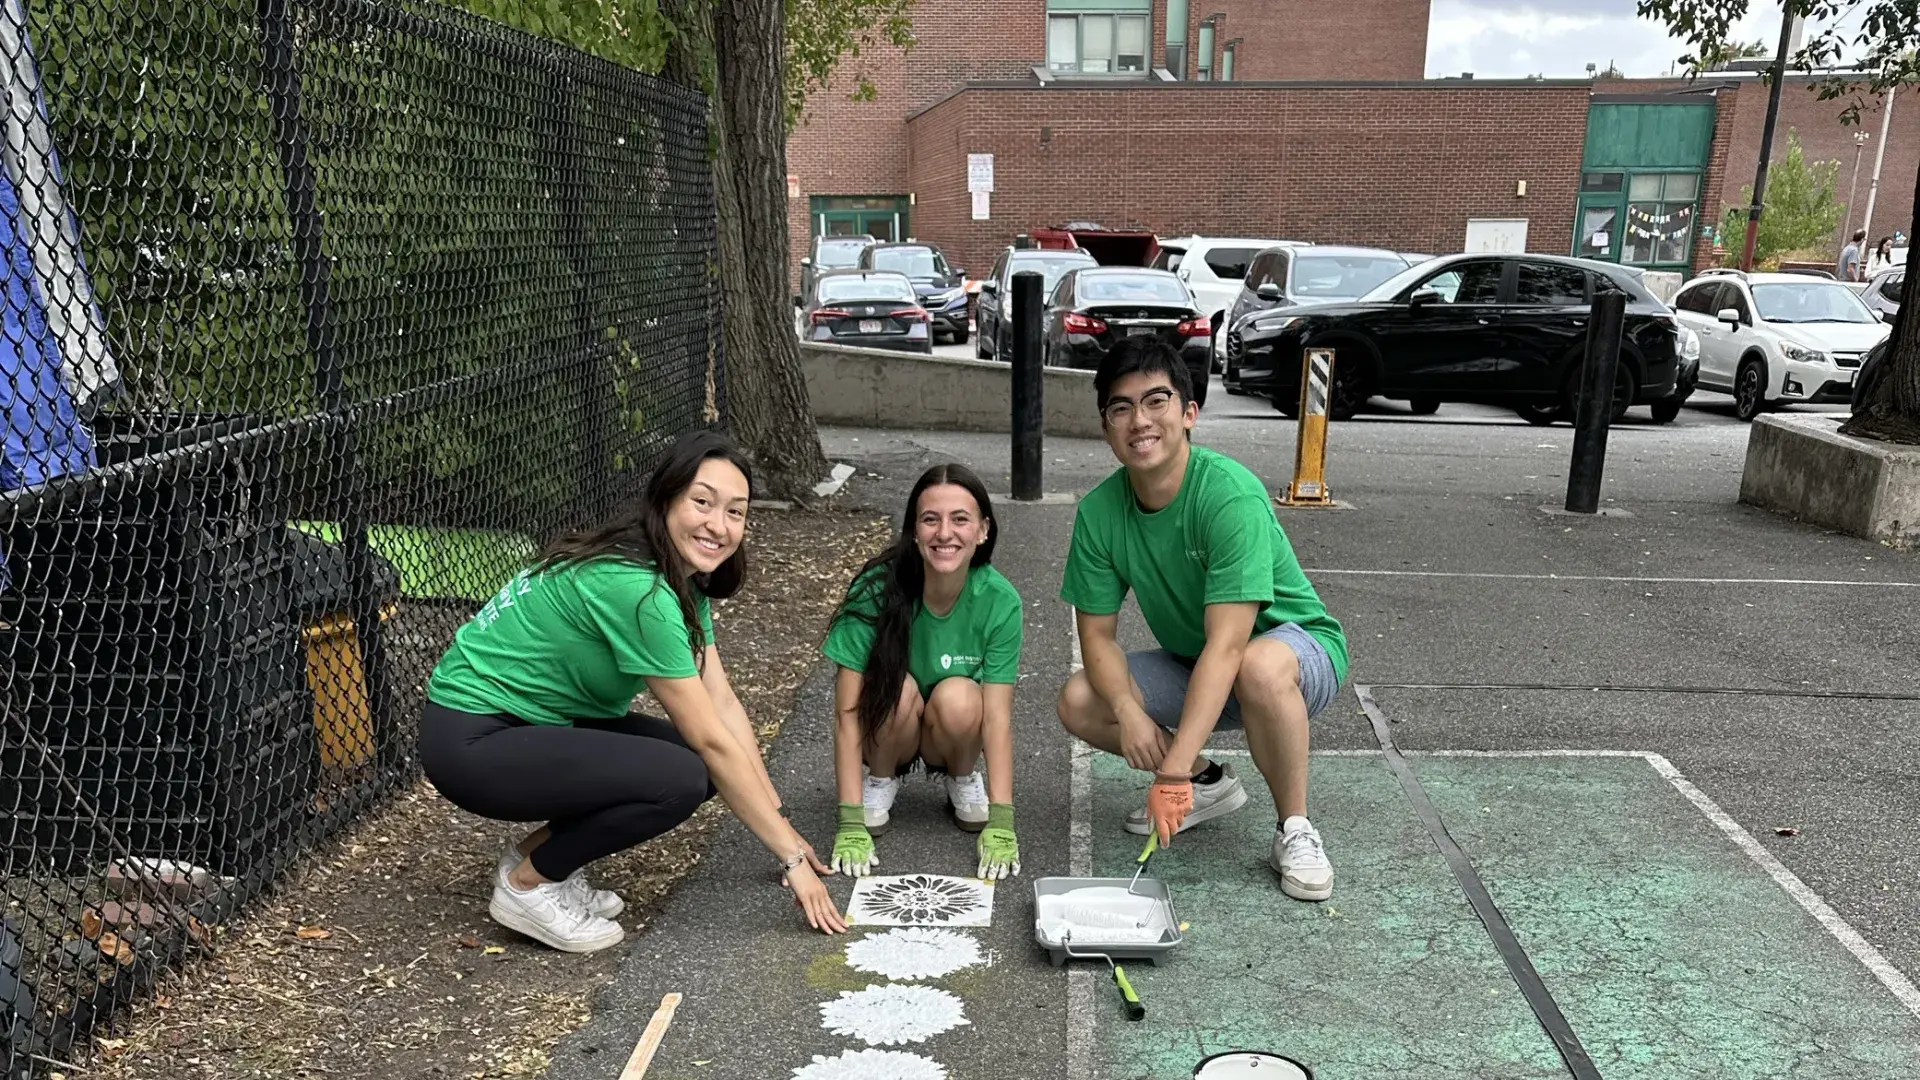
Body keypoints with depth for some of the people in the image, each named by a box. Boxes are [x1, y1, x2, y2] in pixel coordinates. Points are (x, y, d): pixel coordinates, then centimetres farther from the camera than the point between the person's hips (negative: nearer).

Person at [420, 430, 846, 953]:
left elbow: (723, 704, 2)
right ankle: (529, 881, -3)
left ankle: (541, 848, 10)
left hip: (540, 721, 9)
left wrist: (782, 825, 1)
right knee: (680, 778, -25)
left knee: (709, 768, -3)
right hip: (471, 739, -9)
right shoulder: (635, 588, -28)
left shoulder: (683, 578, 1)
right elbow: (711, 738, -25)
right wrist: (792, 855, -18)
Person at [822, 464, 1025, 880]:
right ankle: (880, 780, 0)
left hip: (954, 732, 1)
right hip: (886, 729, -1)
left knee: (957, 698, -31)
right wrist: (851, 824, -28)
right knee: (897, 689, -32)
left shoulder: (999, 601, -22)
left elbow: (997, 715, -22)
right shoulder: (876, 589, -26)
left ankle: (963, 777, 2)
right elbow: (847, 711, -24)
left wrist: (1001, 823, -28)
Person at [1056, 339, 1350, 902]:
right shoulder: (1099, 511, -12)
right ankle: (1210, 783, 11)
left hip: (1300, 647, -6)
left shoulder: (1231, 493, -30)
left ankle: (1294, 829, -15)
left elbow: (1227, 645, -35)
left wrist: (1172, 771, -40)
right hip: (1191, 665, 6)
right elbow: (1097, 634, -7)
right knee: (1078, 702, -13)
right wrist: (1129, 710, -28)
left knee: (1260, 666, -40)